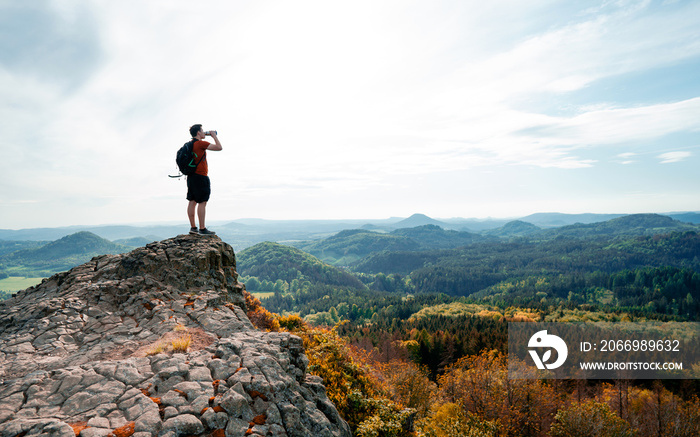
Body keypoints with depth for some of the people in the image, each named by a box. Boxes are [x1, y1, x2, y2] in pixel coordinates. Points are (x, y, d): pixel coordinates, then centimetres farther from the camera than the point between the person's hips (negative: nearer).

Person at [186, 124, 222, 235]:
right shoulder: (201, 143, -12)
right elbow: (219, 147, -14)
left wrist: (207, 136, 27)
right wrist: (214, 136, 1)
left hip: (191, 176, 9)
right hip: (200, 176, -9)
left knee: (192, 201, 9)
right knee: (202, 202, -7)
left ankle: (193, 227, 14)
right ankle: (202, 229, -5)